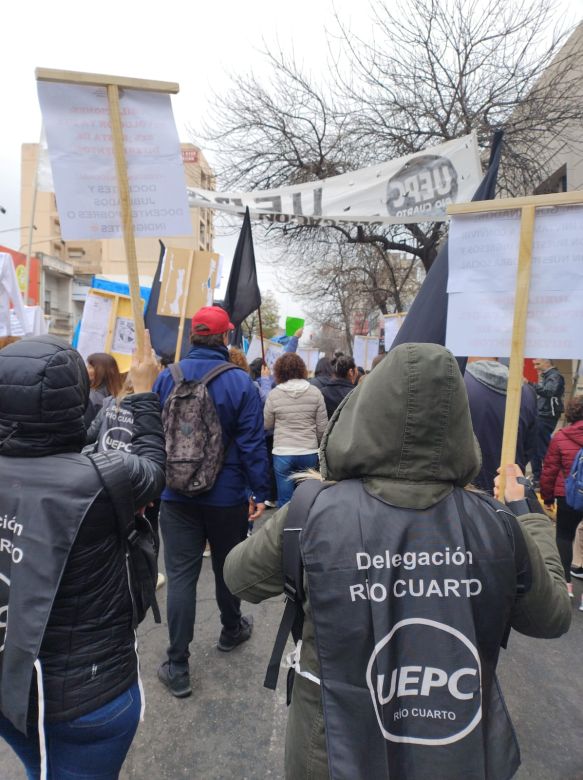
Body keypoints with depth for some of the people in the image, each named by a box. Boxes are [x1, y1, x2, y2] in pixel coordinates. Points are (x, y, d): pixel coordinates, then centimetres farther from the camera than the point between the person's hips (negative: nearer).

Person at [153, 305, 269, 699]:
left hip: (177, 494, 1)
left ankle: (178, 667, 10)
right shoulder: (241, 382, -13)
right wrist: (259, 492, -4)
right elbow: (252, 443, -13)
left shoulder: (166, 377, -4)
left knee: (180, 575, 6)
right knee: (228, 567, 19)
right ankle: (231, 630, 43)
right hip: (227, 496, -1)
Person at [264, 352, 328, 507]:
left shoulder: (274, 394, -7)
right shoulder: (315, 393, -4)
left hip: (282, 454, -1)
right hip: (309, 453, 2)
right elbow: (322, 427, -1)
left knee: (285, 500, 9)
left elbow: (266, 425, 3)